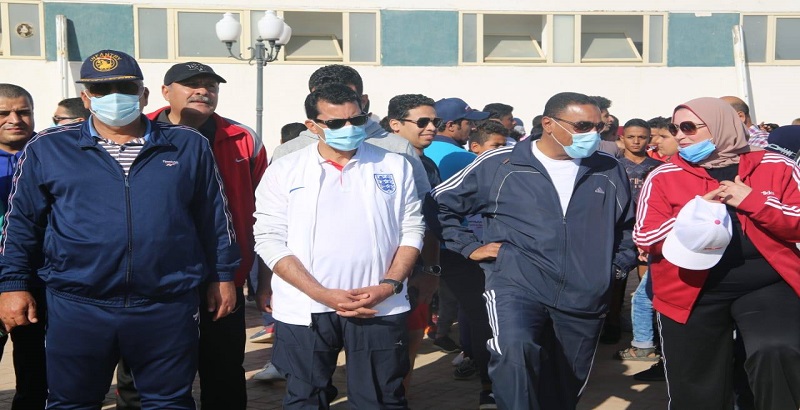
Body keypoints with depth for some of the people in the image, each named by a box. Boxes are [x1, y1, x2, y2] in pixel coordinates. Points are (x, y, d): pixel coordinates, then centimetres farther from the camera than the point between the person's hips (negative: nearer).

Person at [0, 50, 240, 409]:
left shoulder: (189, 146, 5)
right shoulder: (47, 148, 4)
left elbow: (215, 219, 10)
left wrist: (222, 275, 9)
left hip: (168, 307, 0)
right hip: (77, 307, 0)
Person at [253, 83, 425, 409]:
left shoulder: (395, 167, 6)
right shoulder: (284, 171, 1)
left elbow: (411, 230, 7)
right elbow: (270, 239, -4)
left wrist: (389, 286, -9)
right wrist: (322, 294, -14)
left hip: (381, 307, 1)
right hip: (305, 310, 0)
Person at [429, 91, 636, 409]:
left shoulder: (610, 172, 8)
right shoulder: (499, 164, -3)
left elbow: (628, 224, 26)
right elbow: (441, 203, 5)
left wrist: (619, 264, 13)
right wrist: (470, 247, -1)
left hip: (584, 300, 4)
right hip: (516, 286, -3)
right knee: (515, 347, -34)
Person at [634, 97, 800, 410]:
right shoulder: (664, 176, 3)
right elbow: (644, 237, -4)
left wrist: (753, 201, -15)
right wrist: (696, 209, -15)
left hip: (770, 286, -1)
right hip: (692, 293, 1)